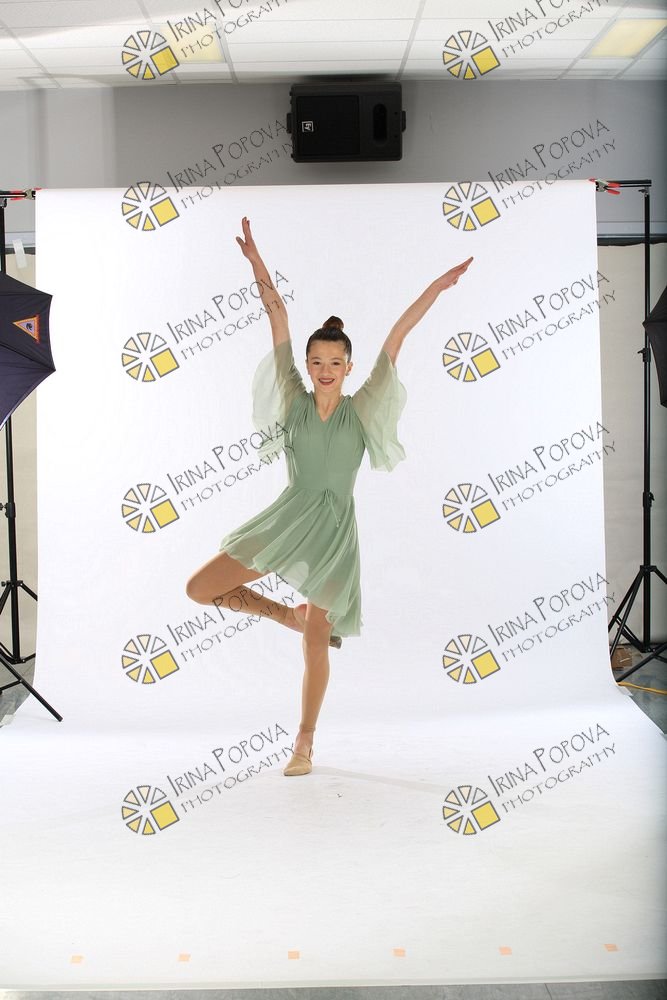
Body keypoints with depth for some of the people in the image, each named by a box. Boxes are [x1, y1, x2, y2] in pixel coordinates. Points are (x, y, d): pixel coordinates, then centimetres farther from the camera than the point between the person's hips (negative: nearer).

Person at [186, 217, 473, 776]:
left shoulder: (361, 411, 0)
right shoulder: (294, 402, 2)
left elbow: (394, 342, -3)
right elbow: (279, 324, -2)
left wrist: (436, 289, -3)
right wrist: (257, 265, -3)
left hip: (333, 530, -2)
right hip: (286, 520, 2)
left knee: (317, 638, 3)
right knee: (199, 589, -5)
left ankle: (304, 745, 17)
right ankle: (284, 613, 16)